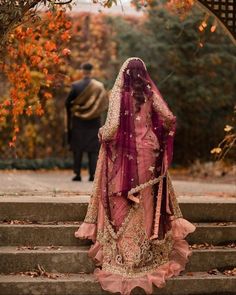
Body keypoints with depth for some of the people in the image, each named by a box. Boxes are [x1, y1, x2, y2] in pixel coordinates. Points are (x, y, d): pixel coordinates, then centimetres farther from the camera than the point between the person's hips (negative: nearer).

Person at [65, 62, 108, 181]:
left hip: (78, 121, -1)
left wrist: (71, 112, 13)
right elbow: (105, 103, 0)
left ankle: (77, 174, 4)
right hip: (94, 122, 1)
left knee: (78, 148, 7)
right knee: (93, 149, 5)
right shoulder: (99, 86, -3)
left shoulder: (76, 86, -8)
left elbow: (68, 103, -7)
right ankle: (92, 174, -2)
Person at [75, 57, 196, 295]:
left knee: (125, 202, 5)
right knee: (146, 199, 13)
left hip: (125, 153, -3)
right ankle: (147, 252, 19)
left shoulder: (119, 93, -10)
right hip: (147, 151, 3)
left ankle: (124, 253, 9)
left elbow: (112, 126, -19)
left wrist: (102, 133, 3)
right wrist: (158, 133, 14)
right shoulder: (150, 93, -1)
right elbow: (169, 119, -7)